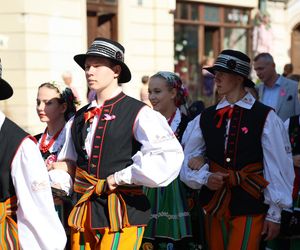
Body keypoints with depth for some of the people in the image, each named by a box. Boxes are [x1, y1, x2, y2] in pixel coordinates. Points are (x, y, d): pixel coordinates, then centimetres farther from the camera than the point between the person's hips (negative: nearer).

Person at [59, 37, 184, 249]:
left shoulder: (138, 114, -7)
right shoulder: (79, 119, 13)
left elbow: (170, 156, -20)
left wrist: (120, 178, -16)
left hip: (122, 214, -6)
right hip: (83, 210, 6)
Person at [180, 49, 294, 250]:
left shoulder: (266, 118, -7)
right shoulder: (206, 117, 7)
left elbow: (277, 168, -6)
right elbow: (188, 160, 13)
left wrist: (274, 215, -5)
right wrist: (205, 178, -8)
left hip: (249, 208, -4)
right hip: (214, 205, 5)